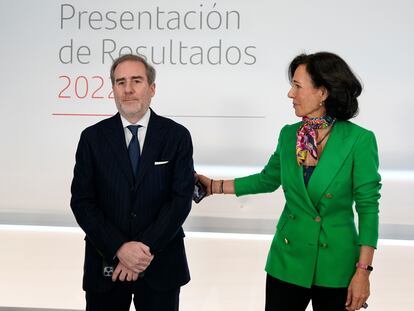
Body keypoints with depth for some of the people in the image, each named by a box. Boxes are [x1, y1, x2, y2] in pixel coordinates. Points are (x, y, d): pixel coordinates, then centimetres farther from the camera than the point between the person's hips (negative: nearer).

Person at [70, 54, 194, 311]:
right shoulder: (93, 137, 0)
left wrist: (146, 249, -15)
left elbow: (182, 198, -8)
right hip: (106, 264, 1)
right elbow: (82, 201, -4)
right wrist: (120, 248, -15)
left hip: (160, 265, 0)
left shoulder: (177, 136, -2)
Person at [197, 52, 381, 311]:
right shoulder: (288, 135, 0)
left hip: (336, 265, -3)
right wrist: (215, 186, 12)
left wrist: (363, 271, -12)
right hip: (287, 260, 4)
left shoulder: (359, 140, -14)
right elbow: (268, 179, 15)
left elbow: (368, 207, -10)